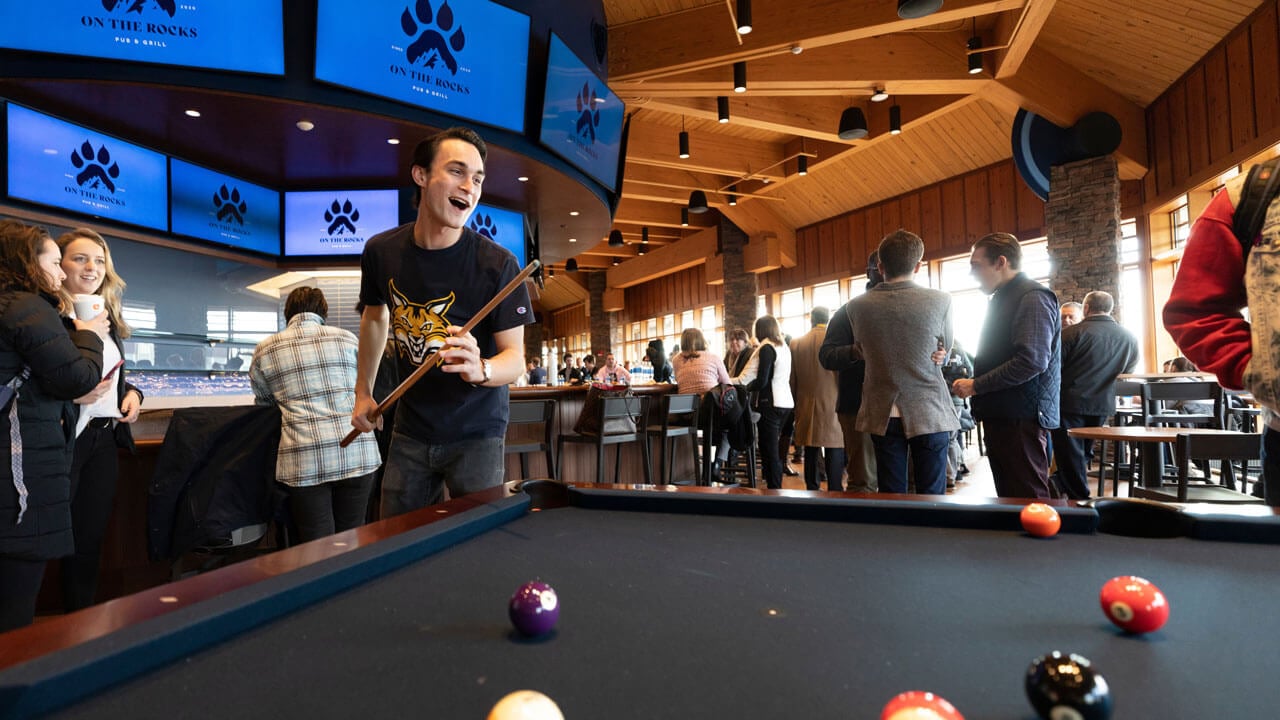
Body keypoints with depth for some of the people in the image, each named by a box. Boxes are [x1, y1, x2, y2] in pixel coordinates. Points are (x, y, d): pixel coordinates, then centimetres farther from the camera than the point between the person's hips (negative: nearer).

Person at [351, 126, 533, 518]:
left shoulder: (497, 264, -18)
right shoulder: (381, 251, -5)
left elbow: (515, 357, -16)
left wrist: (480, 369, -39)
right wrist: (363, 391, 16)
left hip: (475, 434, -3)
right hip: (410, 431, 4)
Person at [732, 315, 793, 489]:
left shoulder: (766, 348, -10)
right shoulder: (784, 347, 12)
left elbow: (761, 381, -16)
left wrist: (747, 387, 2)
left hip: (770, 403, -8)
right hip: (785, 402, 8)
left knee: (769, 449, -2)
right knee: (774, 447, 16)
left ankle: (774, 489, 1)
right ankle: (777, 486, 22)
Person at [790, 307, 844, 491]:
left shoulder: (796, 343, 4)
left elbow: (793, 379, 8)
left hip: (806, 407, 4)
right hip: (833, 405, -3)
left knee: (811, 454, 11)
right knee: (834, 453, 0)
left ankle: (812, 490, 18)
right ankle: (835, 491, -1)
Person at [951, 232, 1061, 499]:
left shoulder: (1033, 297, -11)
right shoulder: (1002, 298, 19)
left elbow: (1032, 360, -22)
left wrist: (977, 386, -17)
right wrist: (973, 382, 9)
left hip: (1021, 417, -9)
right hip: (1000, 416, 9)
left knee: (1029, 499, -4)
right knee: (1008, 497, 13)